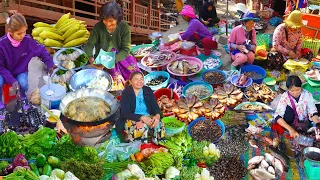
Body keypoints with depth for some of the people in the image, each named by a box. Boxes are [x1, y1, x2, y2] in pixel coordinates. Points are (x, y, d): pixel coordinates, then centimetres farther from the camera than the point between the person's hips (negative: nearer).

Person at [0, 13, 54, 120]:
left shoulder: (27, 40, -20)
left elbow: (41, 50, -2)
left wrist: (49, 63, -15)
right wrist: (12, 80, -27)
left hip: (20, 71, 2)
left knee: (23, 83, -27)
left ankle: (23, 98, 11)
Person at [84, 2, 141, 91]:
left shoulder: (125, 27, -12)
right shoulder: (98, 27, -10)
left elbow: (125, 50, -15)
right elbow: (89, 44, -6)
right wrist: (91, 58, -28)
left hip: (119, 57, 1)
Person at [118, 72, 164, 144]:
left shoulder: (148, 91, 7)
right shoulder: (126, 93, -6)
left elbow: (155, 107, 1)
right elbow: (125, 113, -14)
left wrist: (157, 116, -24)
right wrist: (142, 117, -28)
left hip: (148, 118, 4)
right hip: (132, 120, -4)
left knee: (159, 124, -28)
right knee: (142, 126, -37)